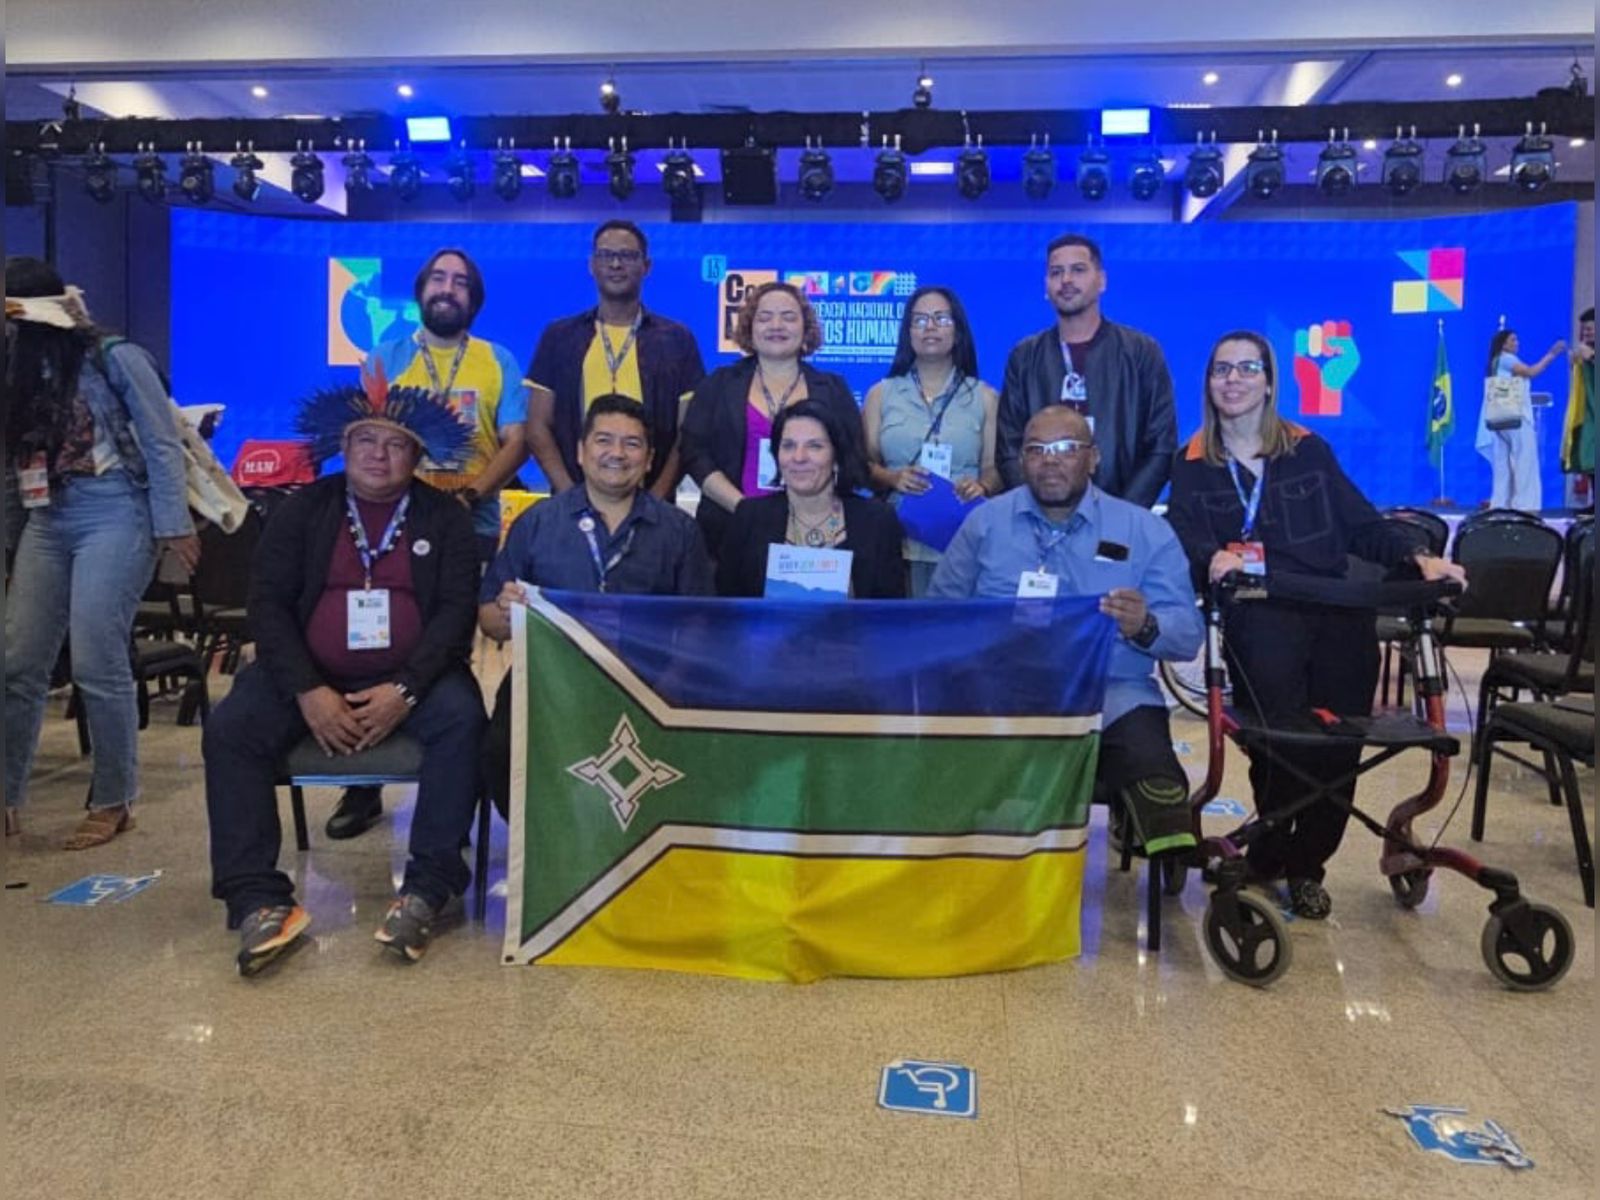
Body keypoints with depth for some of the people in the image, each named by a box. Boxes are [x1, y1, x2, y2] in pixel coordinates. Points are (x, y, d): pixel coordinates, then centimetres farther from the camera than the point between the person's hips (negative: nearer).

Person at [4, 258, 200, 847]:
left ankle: (114, 802, 5)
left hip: (113, 516, -6)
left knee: (97, 664, -8)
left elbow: (163, 444, -5)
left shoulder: (115, 358, -4)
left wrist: (173, 524, -10)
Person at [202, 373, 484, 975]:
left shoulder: (445, 517, 5)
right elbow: (268, 603, 0)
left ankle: (426, 888, -23)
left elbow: (458, 609, -5)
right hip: (311, 677, 2)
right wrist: (308, 692, -15)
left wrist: (406, 689, -20)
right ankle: (257, 900, -20)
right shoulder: (304, 510, 8)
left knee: (462, 716, -30)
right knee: (229, 728, -22)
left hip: (410, 679, -1)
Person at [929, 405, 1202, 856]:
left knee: (1148, 760, -30)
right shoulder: (984, 523, 14)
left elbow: (1187, 633, 5)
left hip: (1111, 691, 0)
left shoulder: (1145, 530, 10)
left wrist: (1145, 627, -17)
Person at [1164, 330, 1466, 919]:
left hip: (1337, 611, 3)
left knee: (1339, 740, -13)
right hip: (1258, 615, -2)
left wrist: (1420, 556, -2)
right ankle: (1270, 852, 1)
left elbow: (1363, 523, 14)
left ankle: (1306, 864, 8)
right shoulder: (1193, 466, 14)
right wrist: (1219, 557, -22)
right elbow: (1184, 544, 1)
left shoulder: (1309, 451, 20)